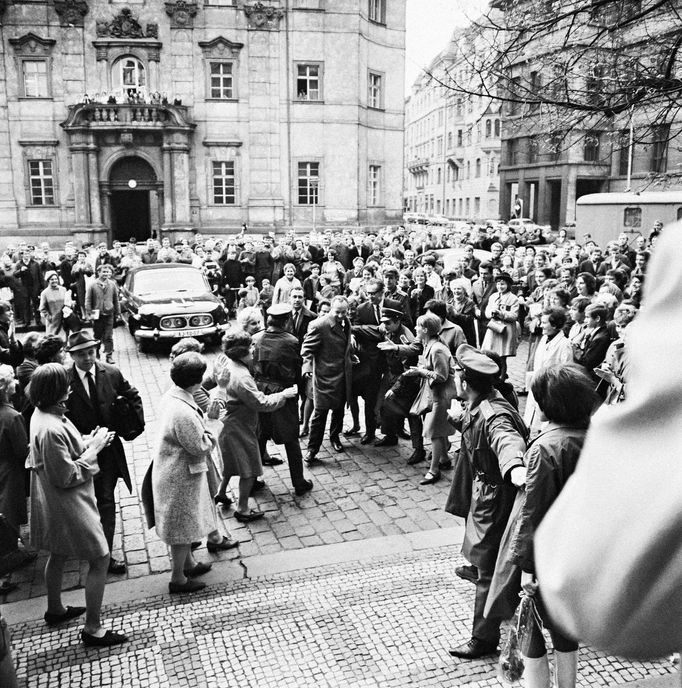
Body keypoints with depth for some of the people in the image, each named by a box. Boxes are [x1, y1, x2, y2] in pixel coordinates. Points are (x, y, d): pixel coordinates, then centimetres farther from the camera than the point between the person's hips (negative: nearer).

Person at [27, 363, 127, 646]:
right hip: (67, 505, -10)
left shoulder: (43, 414, 0)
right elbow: (67, 476, -25)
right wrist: (93, 449, -17)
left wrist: (87, 442, 0)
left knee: (58, 555, 27)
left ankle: (55, 609, 48)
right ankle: (92, 629, 10)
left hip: (54, 504, 10)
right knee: (100, 559, 0)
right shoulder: (51, 429, -31)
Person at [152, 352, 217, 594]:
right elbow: (200, 447, -22)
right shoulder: (184, 413, -34)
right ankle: (178, 579, 26)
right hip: (181, 476, -9)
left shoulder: (170, 396, -5)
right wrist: (211, 436, -5)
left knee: (186, 522, 26)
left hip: (175, 470, 9)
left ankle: (188, 563, 45)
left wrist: (203, 432, -4)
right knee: (182, 526, 9)